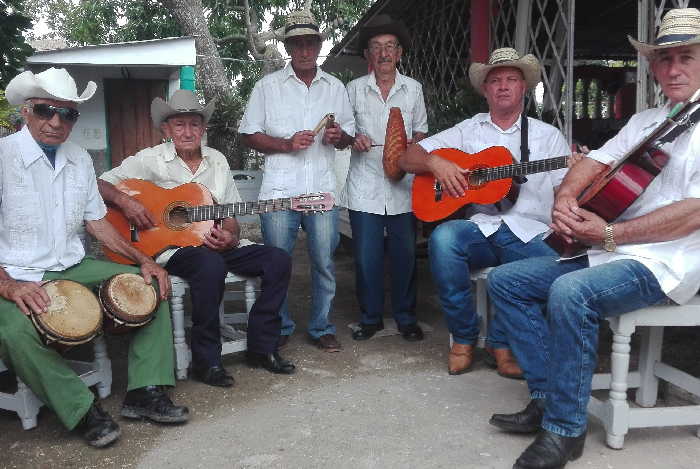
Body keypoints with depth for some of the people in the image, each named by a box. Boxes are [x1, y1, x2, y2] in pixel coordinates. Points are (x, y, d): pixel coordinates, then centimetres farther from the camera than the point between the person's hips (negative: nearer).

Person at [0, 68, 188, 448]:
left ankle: (144, 392, -3)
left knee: (153, 287, -5)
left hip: (75, 269, 6)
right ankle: (83, 410, -13)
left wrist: (143, 260, 2)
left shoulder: (80, 159, 9)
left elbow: (97, 222, 13)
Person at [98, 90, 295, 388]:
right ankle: (206, 361, -22)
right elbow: (99, 184, -3)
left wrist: (230, 238, -7)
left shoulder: (217, 161, 13)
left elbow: (230, 217, 14)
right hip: (170, 246, -5)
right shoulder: (151, 160, 0)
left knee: (278, 260, -13)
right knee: (211, 265, -38)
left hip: (214, 242, 6)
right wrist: (125, 202, -21)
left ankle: (261, 348, -3)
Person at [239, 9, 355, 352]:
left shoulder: (336, 87, 13)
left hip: (322, 190, 2)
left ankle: (322, 328, 20)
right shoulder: (268, 86, 5)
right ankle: (280, 329, 21)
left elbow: (348, 136, 18)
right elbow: (249, 135, 3)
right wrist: (287, 144, -11)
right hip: (279, 191, -2)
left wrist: (338, 137, -6)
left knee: (324, 263, 4)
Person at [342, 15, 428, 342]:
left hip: (403, 185, 1)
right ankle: (370, 317, 18)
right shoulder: (354, 89, 7)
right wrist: (353, 139, -10)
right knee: (366, 257, 1)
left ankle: (406, 318, 20)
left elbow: (420, 132, 16)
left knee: (405, 254, 4)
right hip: (365, 186, -1)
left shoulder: (413, 89, 11)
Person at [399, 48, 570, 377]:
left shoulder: (548, 136, 17)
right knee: (443, 238, -33)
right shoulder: (467, 131, 18)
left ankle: (501, 340, -6)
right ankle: (464, 337, -12)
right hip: (480, 228, 1)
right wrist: (435, 162, -7)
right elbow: (407, 159, 13)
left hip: (528, 231, 0)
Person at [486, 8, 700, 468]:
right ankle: (547, 397, 1)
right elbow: (594, 161, 11)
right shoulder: (644, 121, 18)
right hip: (608, 252, 8)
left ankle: (565, 429, -18)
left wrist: (609, 233, -20)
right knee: (506, 280, -1)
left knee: (570, 292, -35)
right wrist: (566, 199, -12)